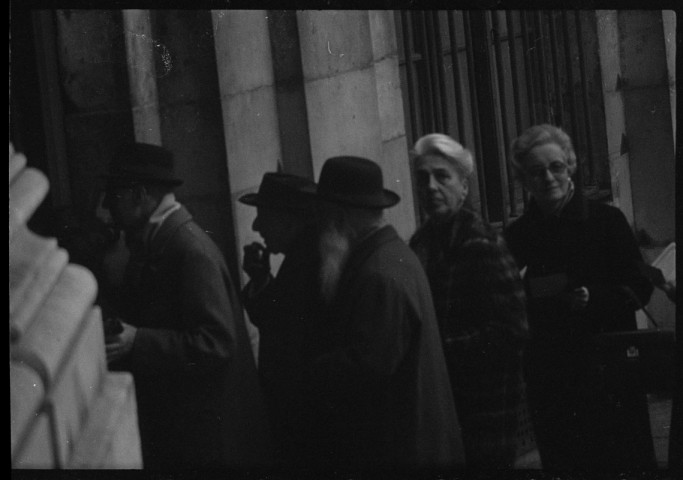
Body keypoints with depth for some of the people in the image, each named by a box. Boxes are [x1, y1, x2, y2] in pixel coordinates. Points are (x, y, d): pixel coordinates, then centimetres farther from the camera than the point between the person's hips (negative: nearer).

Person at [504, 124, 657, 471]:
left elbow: (640, 288, -2)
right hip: (547, 374, 2)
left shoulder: (606, 221, 0)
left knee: (624, 457, -1)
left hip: (608, 370, -2)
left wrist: (594, 297, -16)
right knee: (560, 458, 5)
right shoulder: (517, 236, 7)